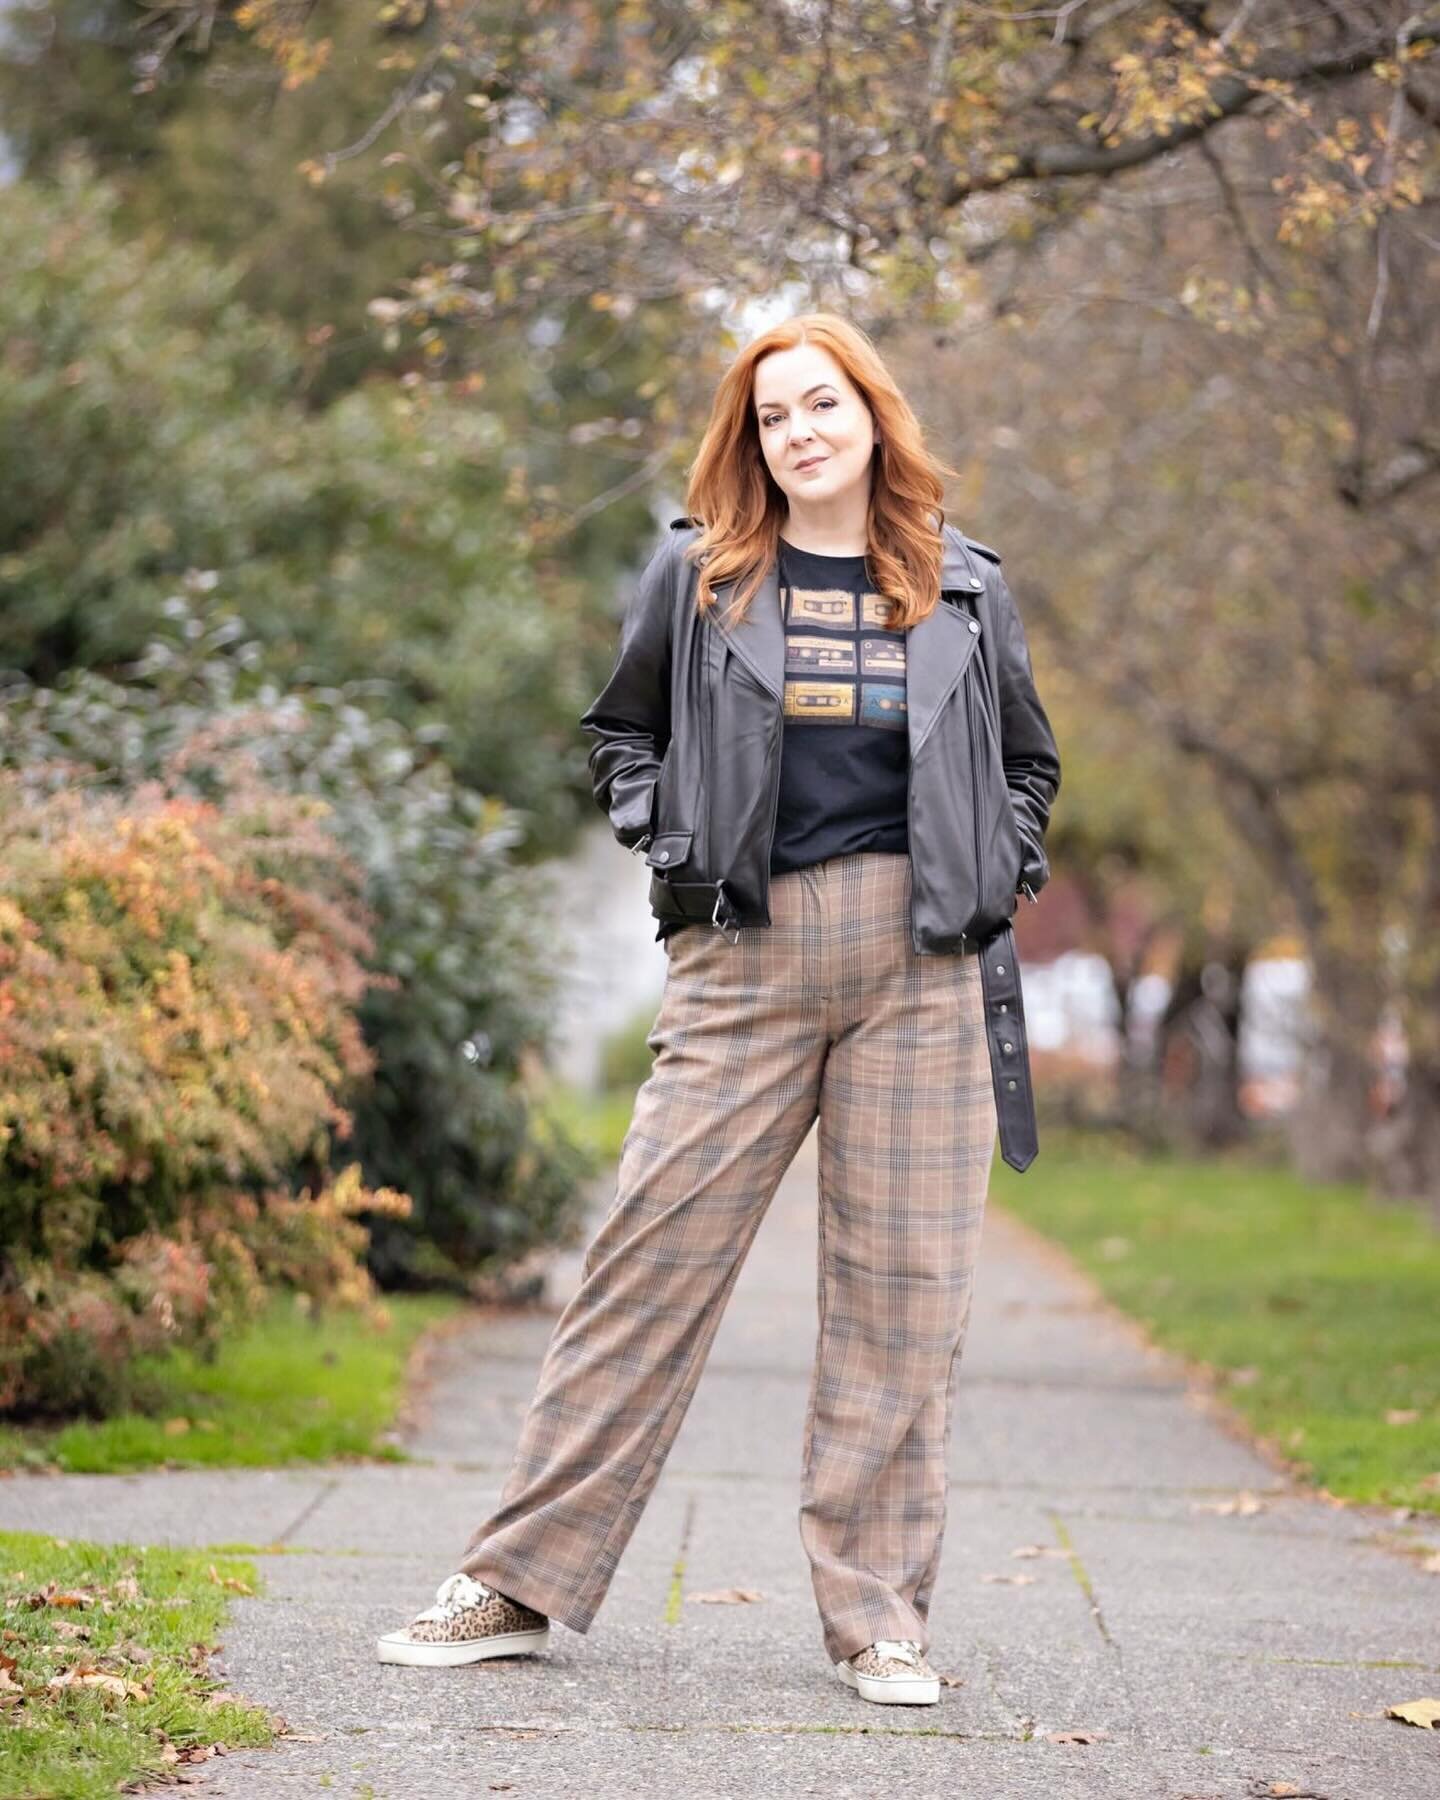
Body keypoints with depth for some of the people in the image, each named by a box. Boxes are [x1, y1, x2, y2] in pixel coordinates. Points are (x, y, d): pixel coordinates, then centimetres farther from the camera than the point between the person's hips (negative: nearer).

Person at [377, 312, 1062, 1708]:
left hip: (921, 960, 1)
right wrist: (669, 845, 5)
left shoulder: (963, 590, 10)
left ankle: (876, 1613, 9)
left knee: (901, 1282, 1)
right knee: (656, 1253, -3)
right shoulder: (699, 575, 7)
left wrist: (994, 877, 7)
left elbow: (1029, 761, 22)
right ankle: (520, 1580, 4)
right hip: (746, 953, -1)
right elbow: (620, 731, 20)